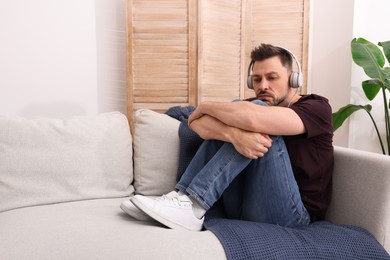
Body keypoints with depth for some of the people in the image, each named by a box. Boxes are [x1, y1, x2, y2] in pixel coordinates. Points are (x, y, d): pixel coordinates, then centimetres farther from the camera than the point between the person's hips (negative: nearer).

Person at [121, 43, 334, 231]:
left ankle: (192, 206, -25)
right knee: (225, 119, -6)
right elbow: (198, 124, -10)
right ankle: (183, 196, -14)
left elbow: (253, 119, -26)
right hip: (241, 210, 5)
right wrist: (234, 134, -31)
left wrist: (205, 106, -8)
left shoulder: (316, 107, -4)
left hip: (290, 215, -4)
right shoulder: (250, 106, 10)